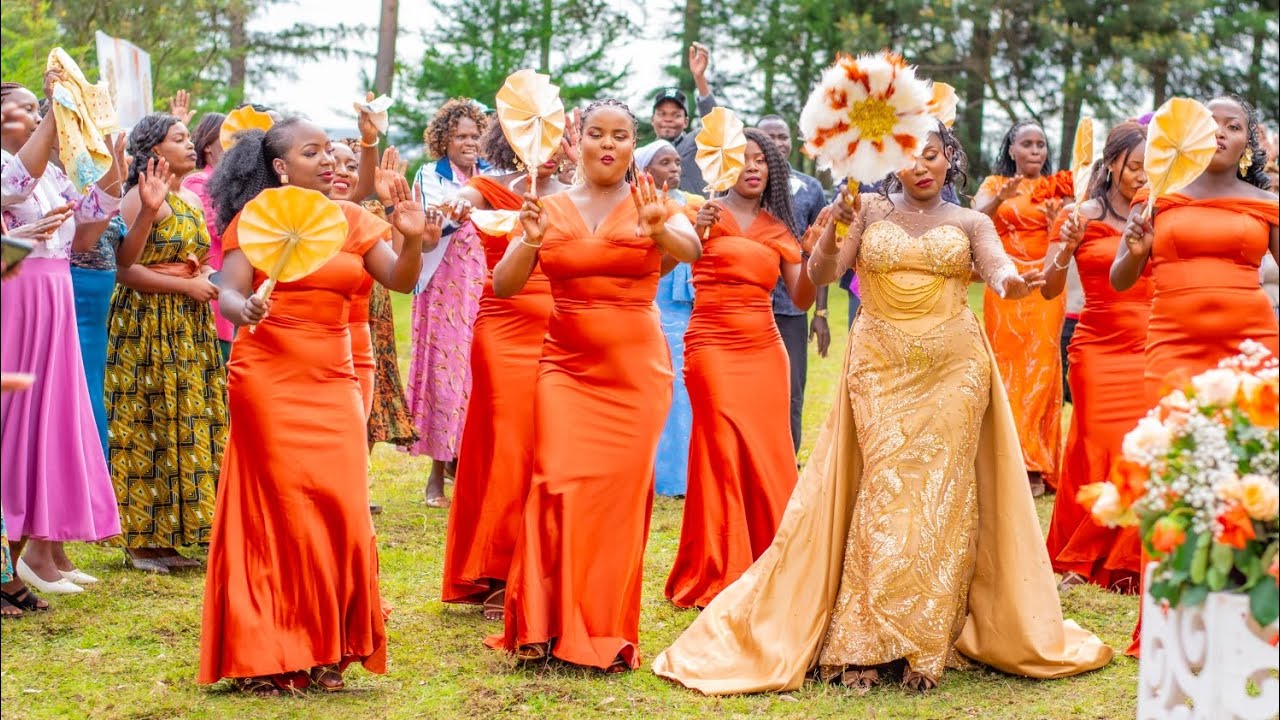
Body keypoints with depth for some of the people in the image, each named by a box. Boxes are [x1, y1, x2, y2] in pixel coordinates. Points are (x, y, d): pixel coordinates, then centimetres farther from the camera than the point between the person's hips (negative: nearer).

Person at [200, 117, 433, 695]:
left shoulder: (351, 219, 10)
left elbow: (401, 280, 2)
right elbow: (228, 294, -9)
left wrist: (413, 240, -17)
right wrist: (243, 308, -31)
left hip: (333, 381, 4)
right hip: (270, 380, -4)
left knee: (339, 515, -2)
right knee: (278, 514, -4)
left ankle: (326, 651, 8)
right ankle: (265, 657, 5)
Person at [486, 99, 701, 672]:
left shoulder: (650, 205, 1)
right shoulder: (552, 207, 5)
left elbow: (691, 249, -19)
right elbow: (502, 286, -3)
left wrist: (659, 231, -40)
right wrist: (530, 243, -21)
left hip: (635, 368, -1)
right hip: (565, 363, 1)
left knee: (620, 493, 0)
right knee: (561, 485, -11)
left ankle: (607, 632, 10)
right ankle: (544, 625, -2)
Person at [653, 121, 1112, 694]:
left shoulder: (970, 223, 9)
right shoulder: (870, 211, 9)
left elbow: (999, 272, -9)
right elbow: (822, 274, -1)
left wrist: (1015, 283, -32)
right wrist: (833, 231, -20)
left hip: (953, 370, 1)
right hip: (880, 370, -1)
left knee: (942, 497, -3)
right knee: (886, 492, -8)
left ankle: (924, 647, 4)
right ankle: (862, 646, -3)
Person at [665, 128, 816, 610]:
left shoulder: (778, 227, 13)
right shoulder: (709, 213, 2)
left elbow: (801, 299, 8)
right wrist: (696, 231, -29)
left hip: (765, 350, 5)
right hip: (714, 347, -4)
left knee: (769, 459, 3)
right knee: (724, 454, -8)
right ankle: (717, 577, -1)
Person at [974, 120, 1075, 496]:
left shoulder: (1056, 188, 9)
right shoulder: (994, 185, 7)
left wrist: (1058, 224, -19)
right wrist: (1002, 197, -31)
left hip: (1045, 287, 1)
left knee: (1040, 368, -4)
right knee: (1007, 367, -3)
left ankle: (1035, 466, 0)